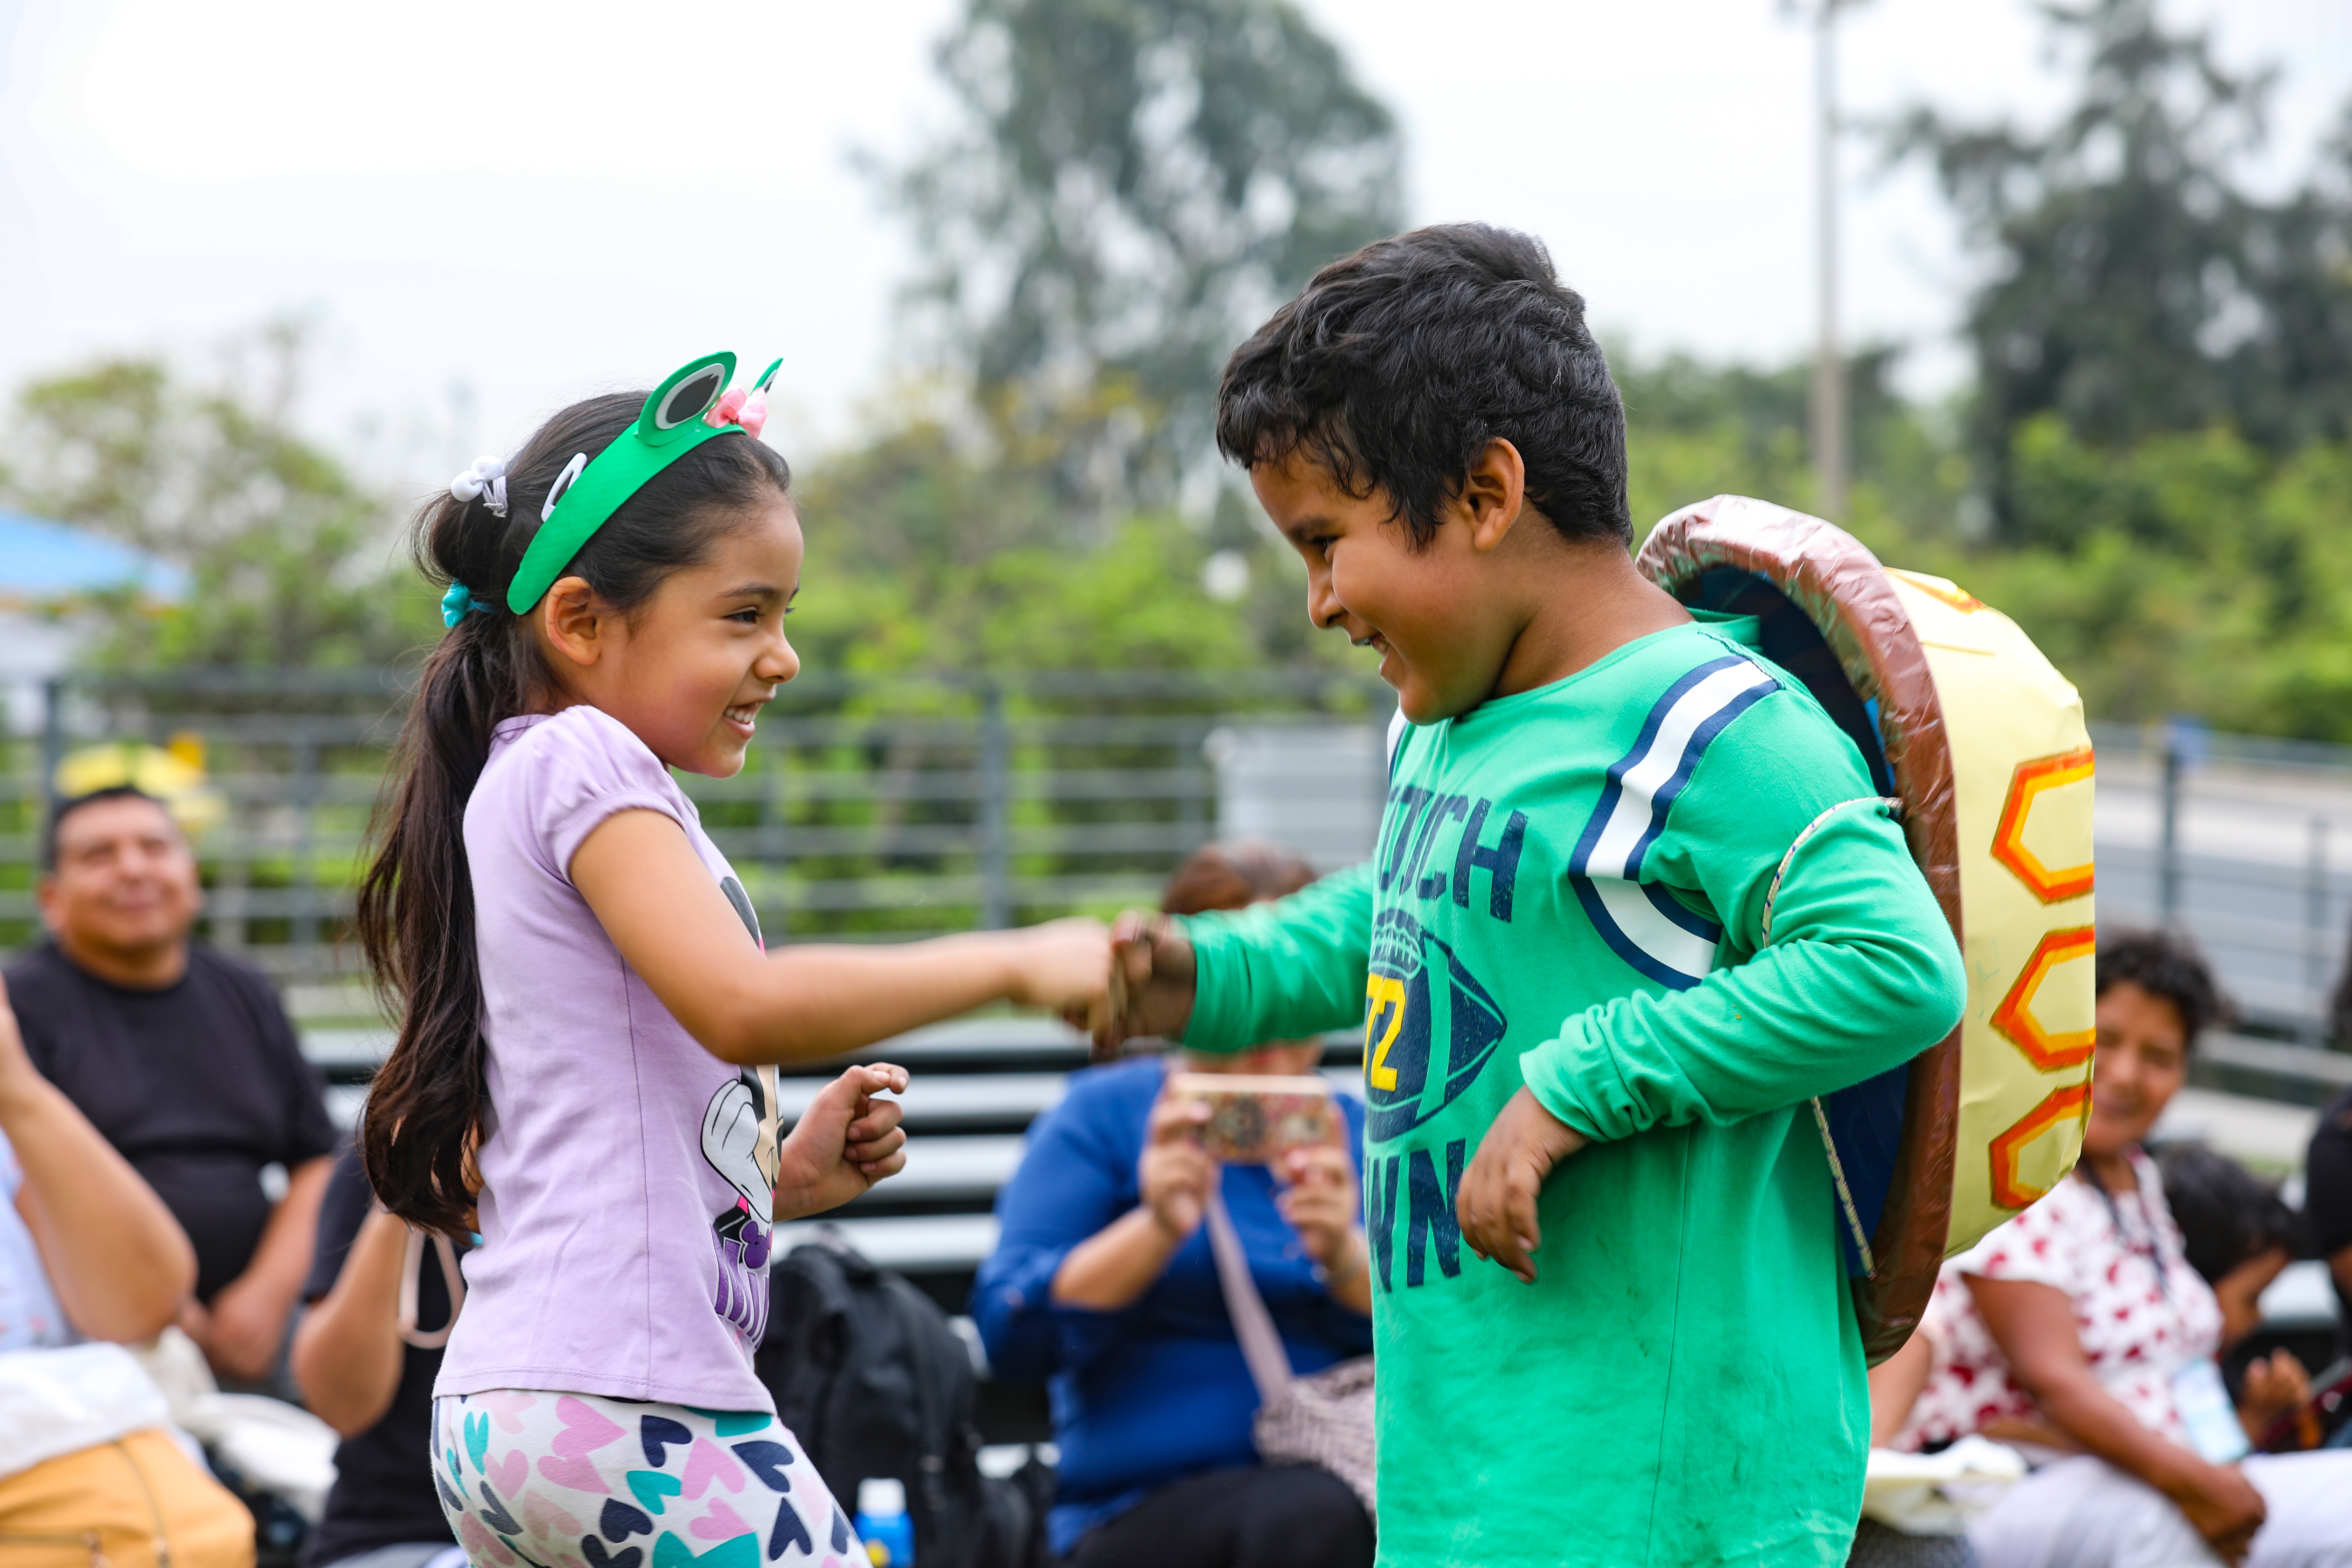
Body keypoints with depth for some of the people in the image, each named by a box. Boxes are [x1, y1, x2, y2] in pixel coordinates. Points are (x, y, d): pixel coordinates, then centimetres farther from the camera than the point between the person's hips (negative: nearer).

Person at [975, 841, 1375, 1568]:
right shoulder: (1105, 1115, 7)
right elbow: (1009, 1337, -5)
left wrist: (1344, 1256, -16)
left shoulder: (1353, 1131, 16)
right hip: (1147, 1508, -2)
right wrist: (1155, 1230, -18)